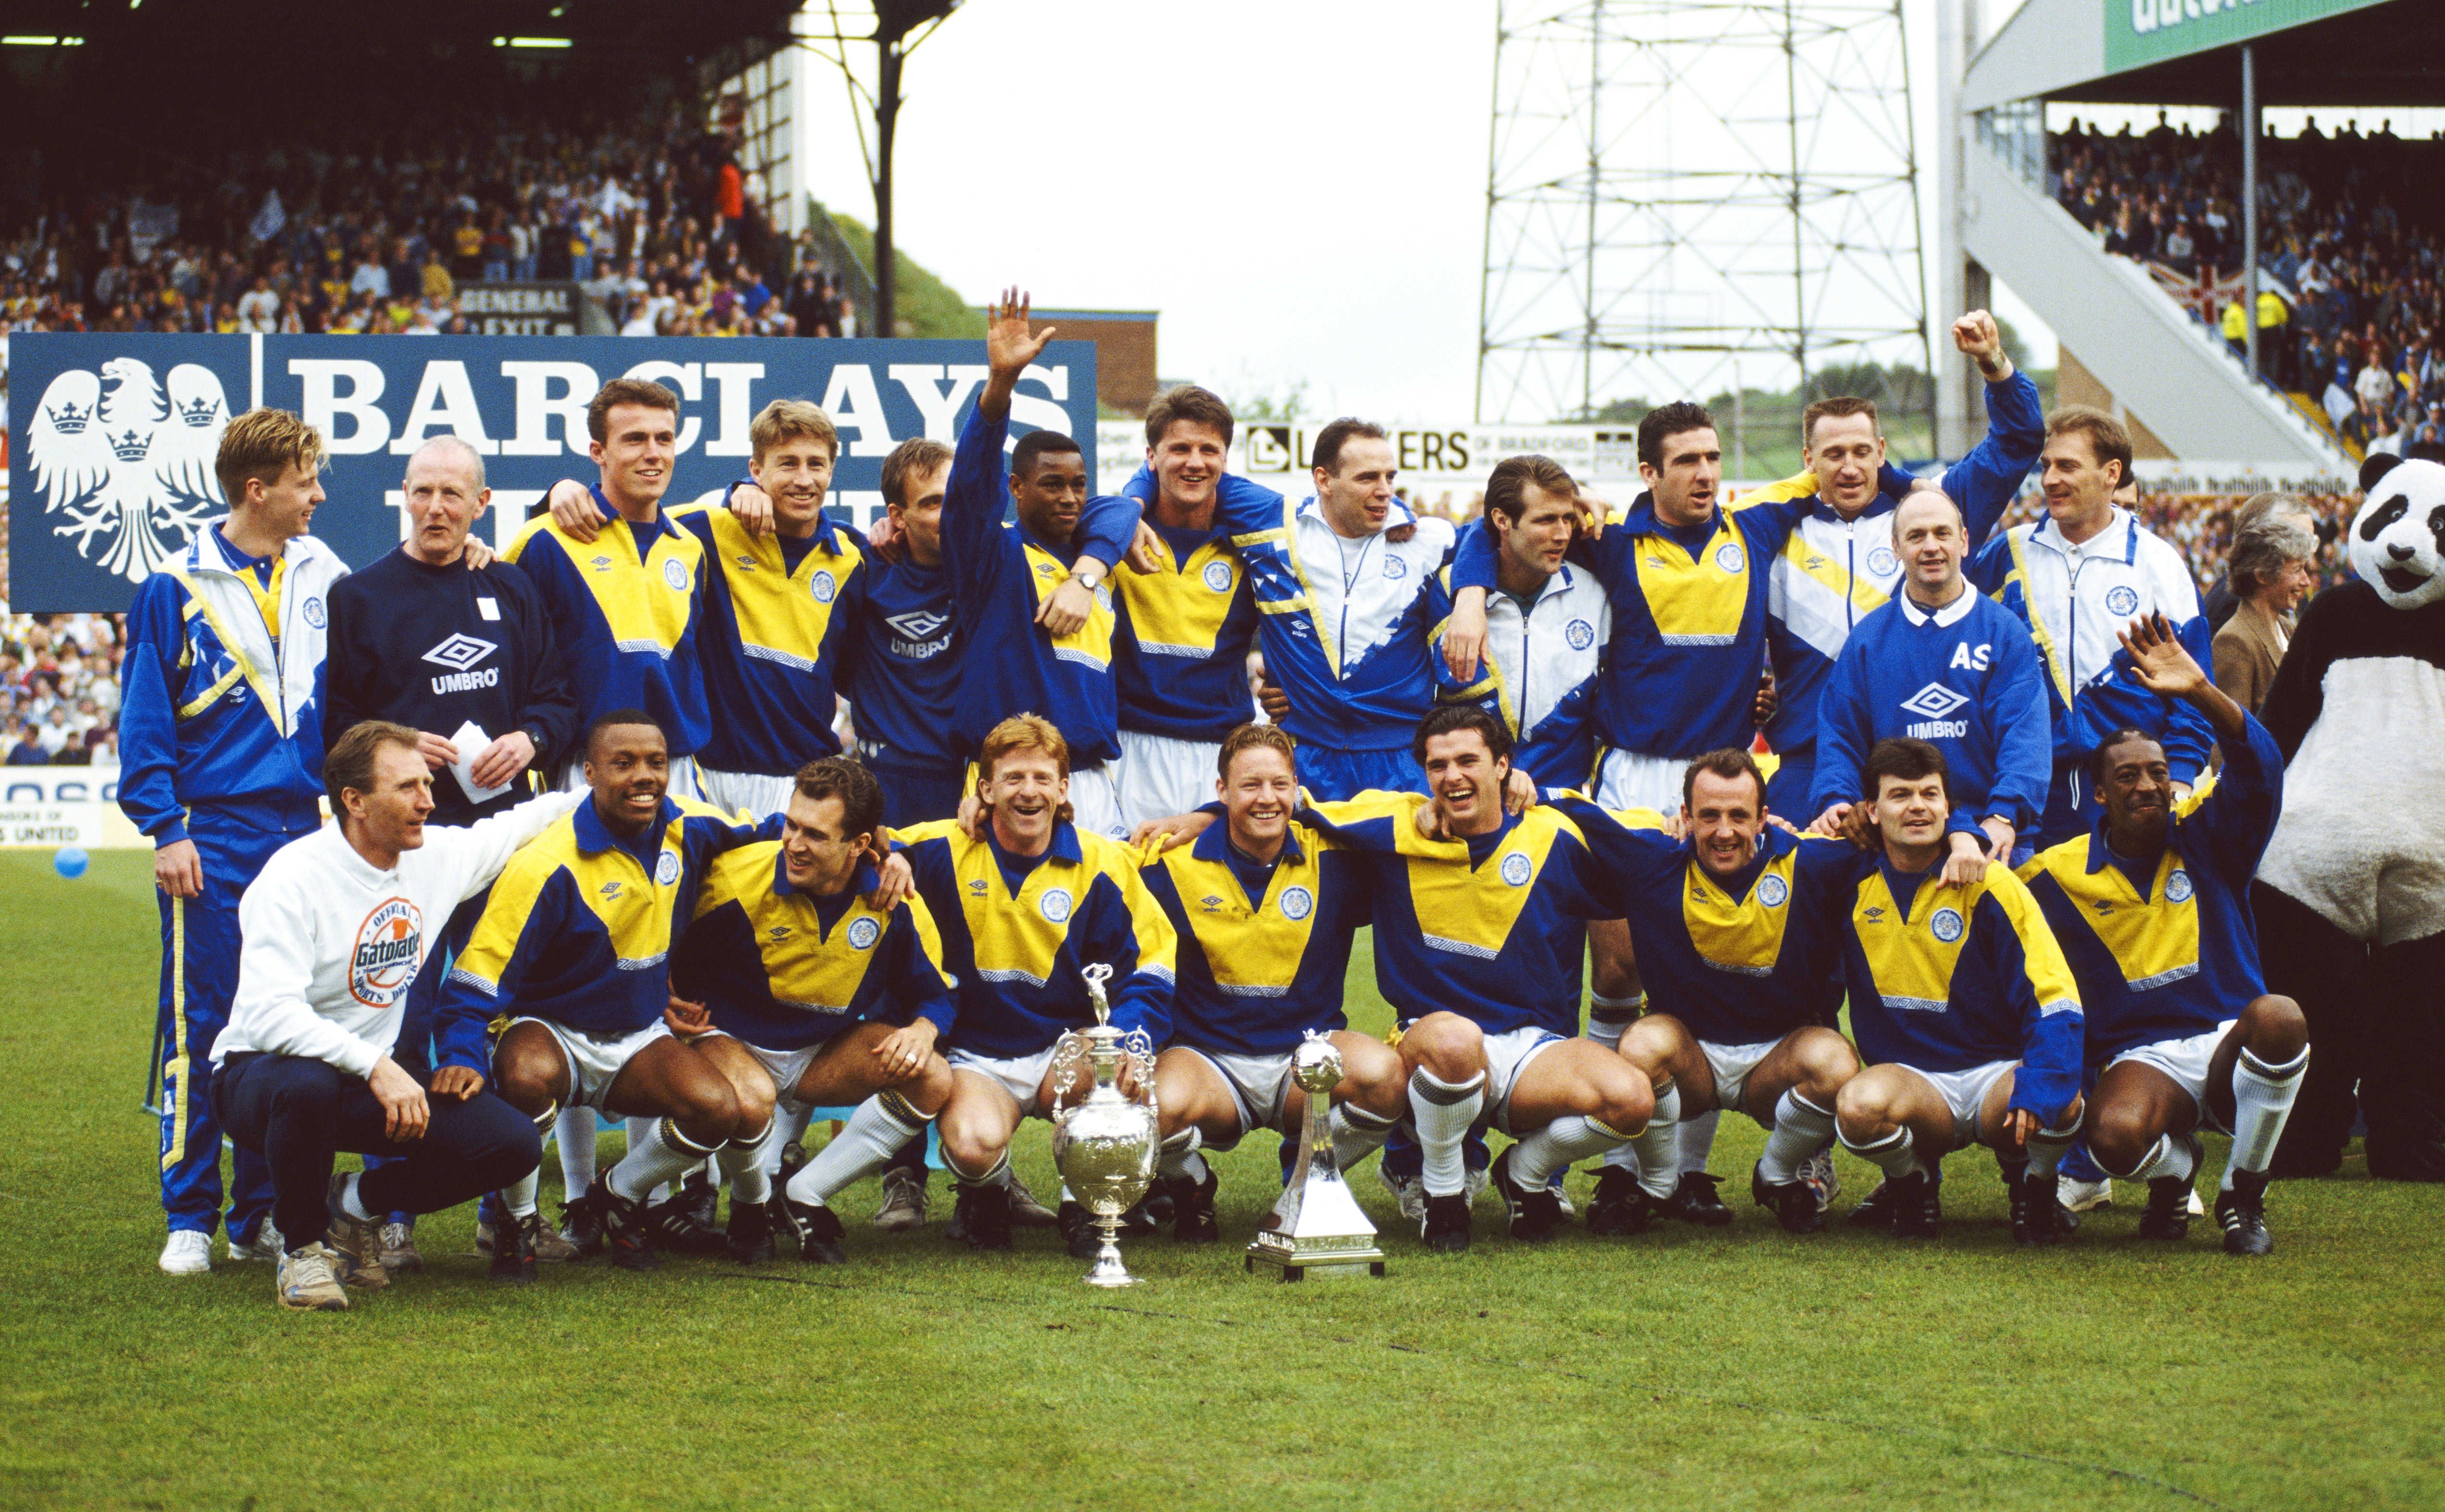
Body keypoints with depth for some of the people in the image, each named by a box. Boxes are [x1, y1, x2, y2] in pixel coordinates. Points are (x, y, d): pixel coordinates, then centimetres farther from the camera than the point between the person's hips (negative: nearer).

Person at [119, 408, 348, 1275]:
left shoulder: (327, 579, 8)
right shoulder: (176, 589, -3)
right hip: (213, 837, -4)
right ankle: (190, 1219, 4)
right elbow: (145, 721, -2)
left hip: (302, 834, 4)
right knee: (202, 1026, -3)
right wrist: (163, 828, -8)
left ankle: (263, 1217, 13)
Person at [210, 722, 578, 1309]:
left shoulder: (437, 855, 0)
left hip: (383, 1073, 6)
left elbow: (518, 825, 22)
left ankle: (356, 1205, 9)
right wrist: (375, 1067, -37)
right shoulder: (294, 876, -20)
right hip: (260, 1073, -6)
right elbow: (267, 1015, -30)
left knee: (514, 1143, -15)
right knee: (305, 1085, -43)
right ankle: (303, 1245, -14)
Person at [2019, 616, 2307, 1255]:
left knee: (2279, 1018, -37)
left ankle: (2243, 1192, -10)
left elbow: (2258, 769, -12)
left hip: (2229, 1043, 1)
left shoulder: (2205, 839, 4)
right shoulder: (2059, 875, 6)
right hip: (2142, 1059, -1)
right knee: (2117, 1135, -37)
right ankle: (2175, 1167, 7)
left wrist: (2201, 691, -26)